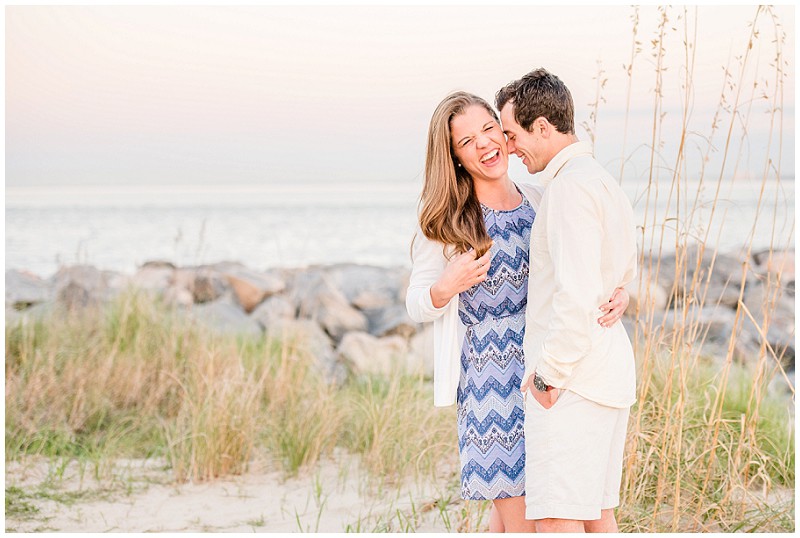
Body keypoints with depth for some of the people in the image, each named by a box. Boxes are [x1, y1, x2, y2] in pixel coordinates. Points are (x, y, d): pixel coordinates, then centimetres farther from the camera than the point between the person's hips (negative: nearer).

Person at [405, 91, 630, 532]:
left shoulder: (536, 201, 7)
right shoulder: (445, 218, -3)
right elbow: (416, 305, 1)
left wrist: (617, 294, -12)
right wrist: (447, 287, -20)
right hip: (487, 375, -4)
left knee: (509, 503, 12)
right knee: (519, 517, -4)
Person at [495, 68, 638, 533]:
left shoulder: (571, 185, -15)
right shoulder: (606, 182, 17)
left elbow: (578, 293, -24)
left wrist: (548, 374, -16)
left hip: (572, 376, -10)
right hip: (611, 373, 10)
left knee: (557, 518, -9)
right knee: (597, 513, 13)